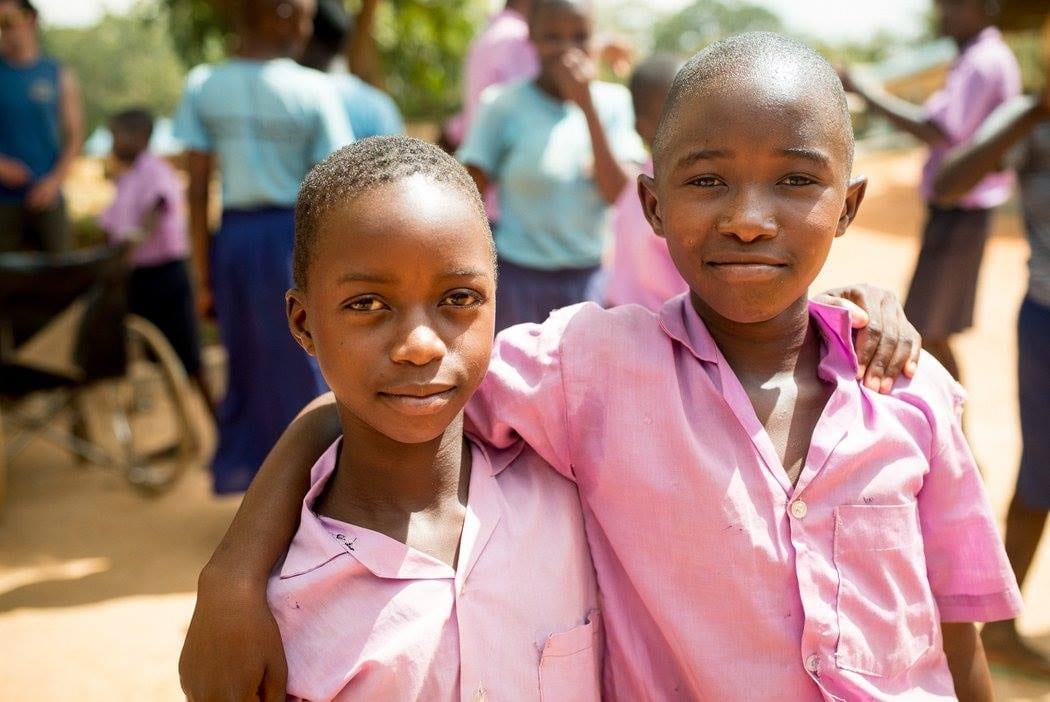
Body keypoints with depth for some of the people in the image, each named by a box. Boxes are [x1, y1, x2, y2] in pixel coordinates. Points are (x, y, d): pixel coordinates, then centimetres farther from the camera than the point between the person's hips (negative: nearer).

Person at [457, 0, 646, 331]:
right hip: (518, 279, -2)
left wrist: (586, 104, -11)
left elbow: (619, 193, -6)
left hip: (590, 278, 2)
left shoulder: (612, 102, 5)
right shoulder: (504, 105, -3)